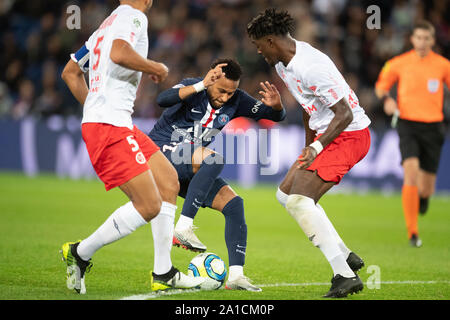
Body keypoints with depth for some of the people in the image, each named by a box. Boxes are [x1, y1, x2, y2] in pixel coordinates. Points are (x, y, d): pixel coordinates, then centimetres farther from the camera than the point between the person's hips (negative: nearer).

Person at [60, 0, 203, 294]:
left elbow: (70, 72, 29)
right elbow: (119, 53, -28)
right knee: (149, 206, -13)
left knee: (169, 183, 12)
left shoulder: (108, 24, 22)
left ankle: (164, 273, 14)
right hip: (109, 127, -10)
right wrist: (157, 68, -12)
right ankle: (80, 254, -1)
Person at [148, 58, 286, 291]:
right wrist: (201, 85, -42)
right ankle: (183, 228, -31)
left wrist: (276, 105, -21)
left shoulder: (235, 101, 2)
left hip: (188, 171, 7)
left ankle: (235, 275, -13)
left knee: (233, 203, -11)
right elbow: (163, 100, -35)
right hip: (160, 153, -7)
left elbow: (276, 116, 4)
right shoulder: (192, 88, -14)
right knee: (214, 159, -33)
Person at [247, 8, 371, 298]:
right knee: (286, 194, 15)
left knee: (300, 200, -21)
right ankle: (346, 257, 18)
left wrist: (316, 148, -31)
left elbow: (344, 114, -25)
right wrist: (308, 146, 24)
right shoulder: (283, 64, 8)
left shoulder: (310, 67, -24)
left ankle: (345, 276, -23)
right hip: (327, 135, 11)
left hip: (349, 135, -11)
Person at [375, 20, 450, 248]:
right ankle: (413, 232, -17)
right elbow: (381, 85, 14)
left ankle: (423, 194, 46)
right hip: (408, 125, -1)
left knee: (426, 189, 3)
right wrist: (386, 99, -7)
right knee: (411, 171, -23)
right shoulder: (399, 63, 0)